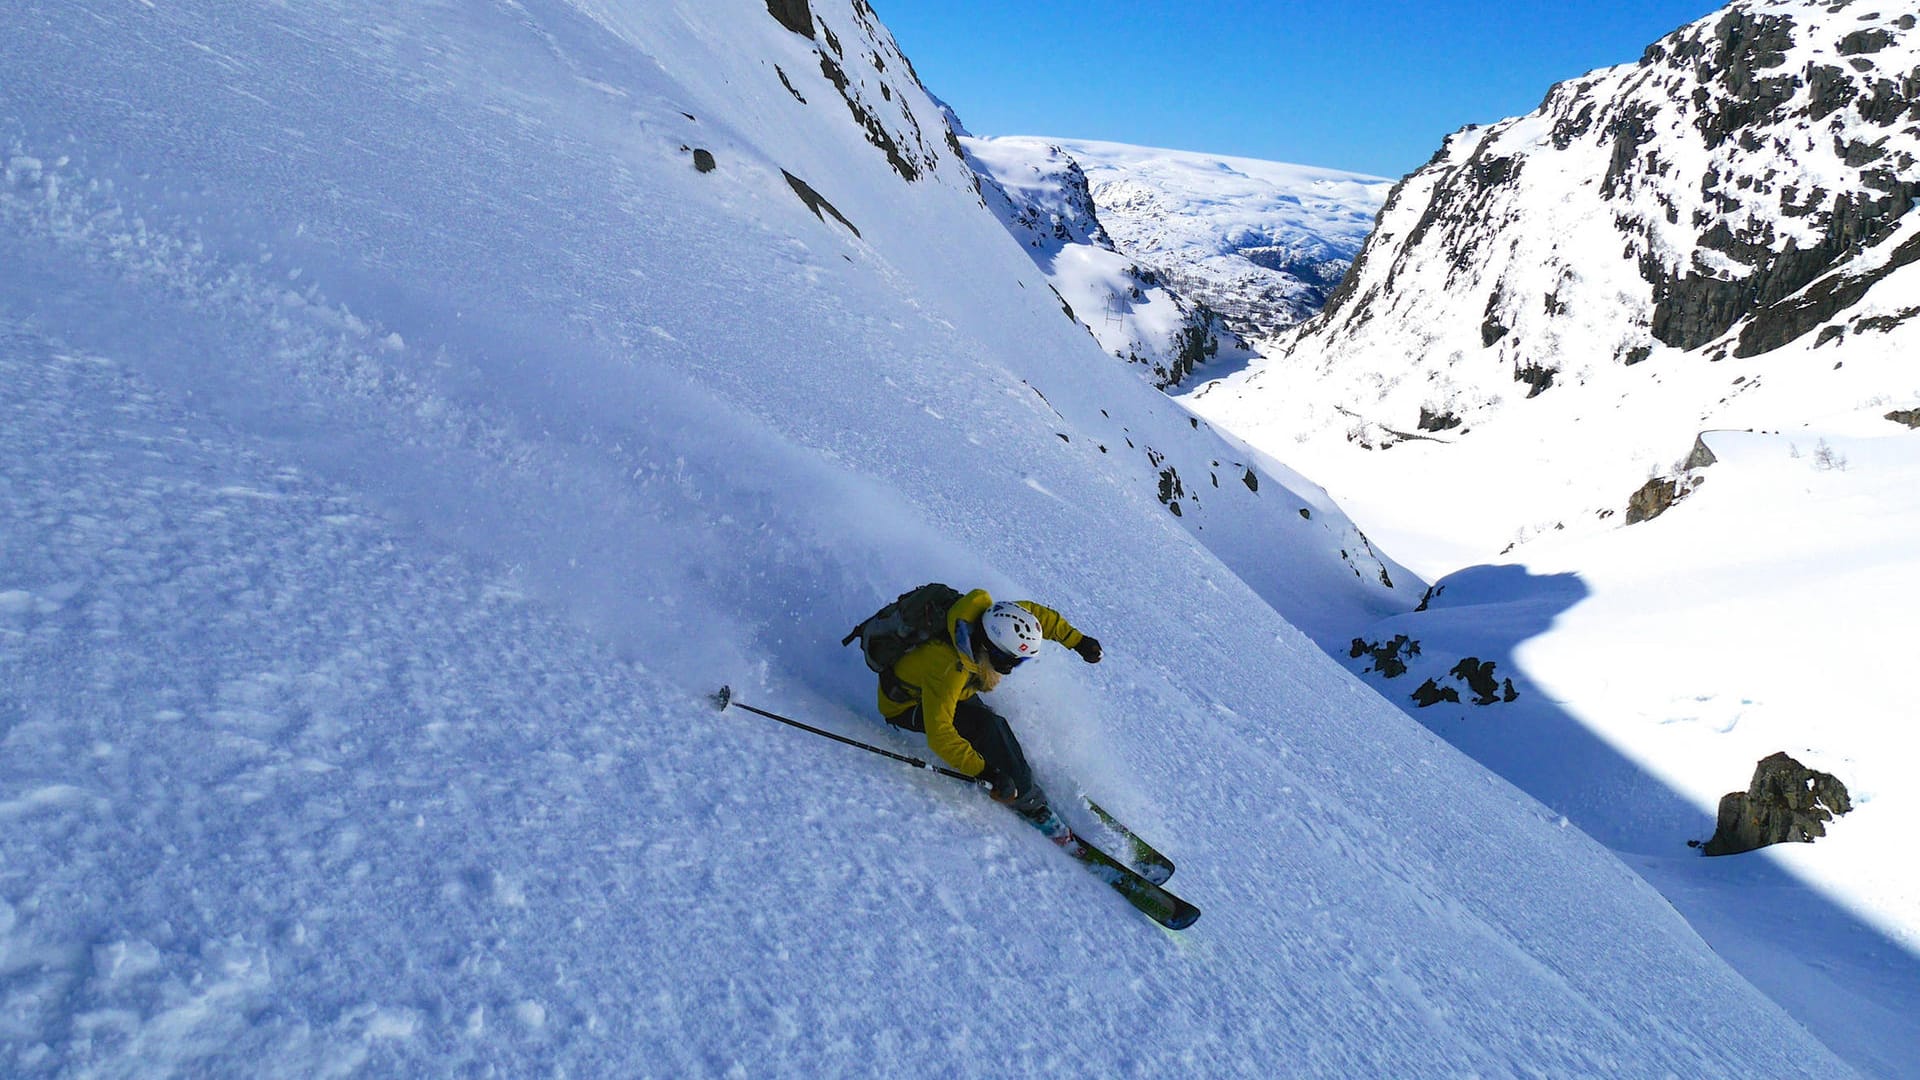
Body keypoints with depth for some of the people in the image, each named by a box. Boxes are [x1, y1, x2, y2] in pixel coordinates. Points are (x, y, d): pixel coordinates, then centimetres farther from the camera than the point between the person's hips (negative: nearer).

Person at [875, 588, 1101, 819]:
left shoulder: (993, 619, -24)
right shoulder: (948, 669, -43)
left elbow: (1034, 613, -5)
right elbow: (939, 735, -43)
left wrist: (1077, 641, -3)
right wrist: (983, 772, -45)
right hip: (907, 707, -9)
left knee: (994, 725, -13)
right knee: (986, 725, -25)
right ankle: (1024, 796, -12)